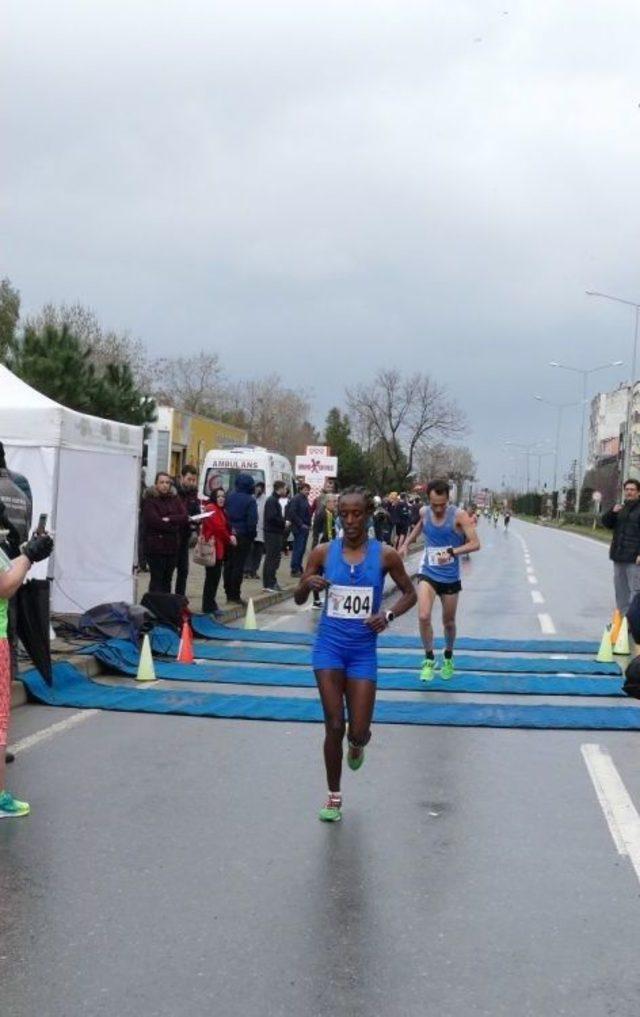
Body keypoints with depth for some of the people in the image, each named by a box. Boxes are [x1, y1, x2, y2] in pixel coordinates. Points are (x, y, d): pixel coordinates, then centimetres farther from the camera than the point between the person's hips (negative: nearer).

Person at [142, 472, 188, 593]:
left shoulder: (175, 499, 10)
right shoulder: (150, 500, -4)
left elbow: (184, 517, -1)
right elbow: (154, 521, -15)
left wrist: (168, 519, -15)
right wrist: (174, 526, -9)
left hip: (172, 545, 5)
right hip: (155, 545, -5)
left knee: (167, 579, 9)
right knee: (157, 579, -5)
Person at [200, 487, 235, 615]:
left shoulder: (220, 510, 21)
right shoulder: (211, 508, -11)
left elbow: (224, 526, 18)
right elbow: (218, 526, -18)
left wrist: (230, 536, -2)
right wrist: (229, 537, -6)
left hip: (219, 548, 10)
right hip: (213, 547, -10)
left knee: (214, 577, 13)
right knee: (212, 577, -7)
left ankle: (210, 605, 20)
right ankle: (209, 607, -3)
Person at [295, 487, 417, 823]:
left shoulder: (385, 555, -5)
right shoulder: (323, 552, -3)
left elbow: (410, 593, 7)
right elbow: (298, 599, 4)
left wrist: (388, 615, -11)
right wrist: (308, 584, -19)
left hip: (363, 650, 0)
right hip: (329, 647, 0)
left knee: (358, 732, -1)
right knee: (334, 726, -3)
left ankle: (358, 743, 39)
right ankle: (334, 796, 16)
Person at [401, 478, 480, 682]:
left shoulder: (459, 515, -17)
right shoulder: (424, 512, -4)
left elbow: (475, 543, -22)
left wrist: (452, 552, -34)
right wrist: (407, 543, 16)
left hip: (450, 576, -1)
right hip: (428, 573, 2)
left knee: (448, 622, 14)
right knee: (423, 617, -17)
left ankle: (448, 658, 39)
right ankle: (429, 660, 0)